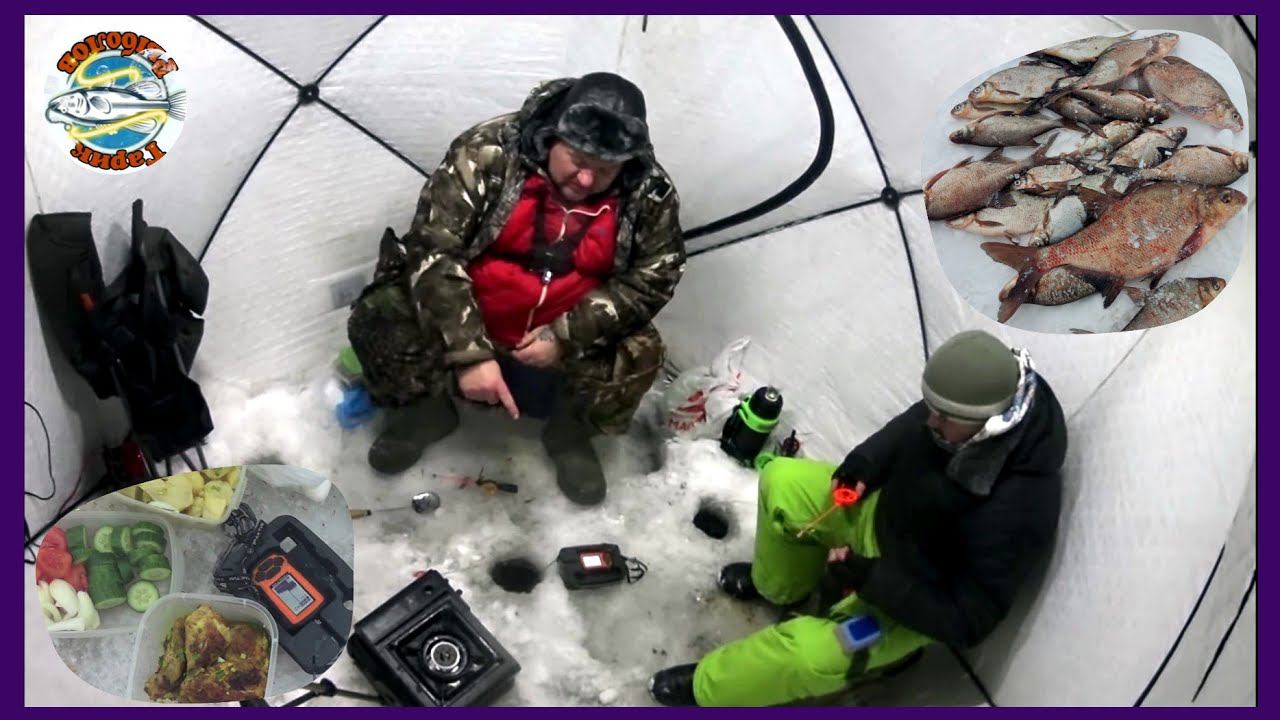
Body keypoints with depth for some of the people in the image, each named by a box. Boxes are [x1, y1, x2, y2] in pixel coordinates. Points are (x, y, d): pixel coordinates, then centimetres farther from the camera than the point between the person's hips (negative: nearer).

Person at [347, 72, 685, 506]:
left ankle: (570, 433, 7)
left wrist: (567, 337, -23)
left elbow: (652, 278, -11)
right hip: (469, 319, 0)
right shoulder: (487, 152, -24)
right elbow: (433, 251, -23)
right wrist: (469, 352, -31)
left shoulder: (650, 192, -18)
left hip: (565, 334, 1)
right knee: (377, 320, -23)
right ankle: (427, 411, 9)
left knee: (640, 354, -25)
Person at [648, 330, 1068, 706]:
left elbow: (966, 622, -30)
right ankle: (783, 586, 29)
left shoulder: (1016, 509, -40)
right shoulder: (968, 404, -22)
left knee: (809, 652, -25)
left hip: (917, 595, -7)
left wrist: (870, 578, -32)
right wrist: (866, 464, -12)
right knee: (781, 481, 3)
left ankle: (705, 687, 5)